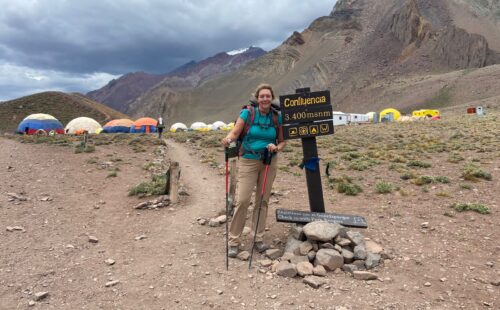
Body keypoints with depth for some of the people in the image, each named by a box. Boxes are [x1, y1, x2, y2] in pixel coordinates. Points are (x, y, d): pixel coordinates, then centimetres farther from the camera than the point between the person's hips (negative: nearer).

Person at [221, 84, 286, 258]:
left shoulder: (277, 117, 2)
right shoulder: (247, 113, -5)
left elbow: (282, 141, 6)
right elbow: (235, 132, -13)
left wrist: (276, 148, -15)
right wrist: (228, 139, -35)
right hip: (248, 161, -3)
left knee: (263, 200, 8)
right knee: (242, 200, -8)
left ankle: (258, 239, 21)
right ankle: (234, 241, 4)